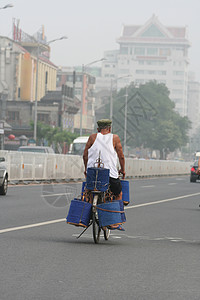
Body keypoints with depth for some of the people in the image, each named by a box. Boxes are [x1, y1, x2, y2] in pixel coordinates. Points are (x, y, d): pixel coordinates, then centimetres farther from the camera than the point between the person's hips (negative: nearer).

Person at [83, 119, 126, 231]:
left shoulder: (93, 137, 6)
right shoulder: (115, 138, 2)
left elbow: (85, 155, 7)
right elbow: (121, 156, 3)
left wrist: (86, 169, 20)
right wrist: (123, 170, 18)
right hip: (110, 174, -2)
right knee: (118, 194, 17)